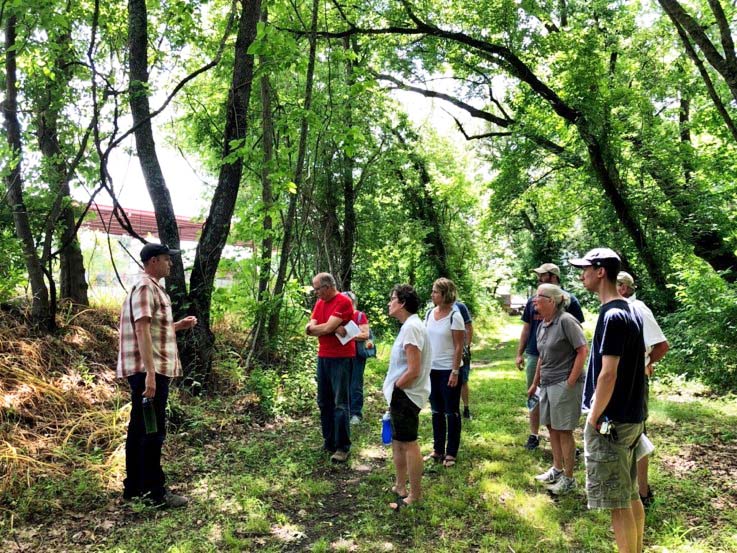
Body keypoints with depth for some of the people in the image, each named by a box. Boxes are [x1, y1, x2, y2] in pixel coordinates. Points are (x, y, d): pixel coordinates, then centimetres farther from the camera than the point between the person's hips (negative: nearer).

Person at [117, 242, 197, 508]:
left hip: (149, 370, 10)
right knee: (153, 431, -4)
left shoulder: (151, 288, 18)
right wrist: (150, 373, -29)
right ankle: (155, 492, 5)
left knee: (139, 428, 15)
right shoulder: (146, 288, -14)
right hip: (149, 371, -10)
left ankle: (134, 487, 25)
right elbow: (142, 330, -24)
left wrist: (177, 326, 16)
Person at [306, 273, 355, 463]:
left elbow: (327, 327, -21)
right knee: (324, 402, 12)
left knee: (340, 404, -4)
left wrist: (314, 327, -1)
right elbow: (309, 328, 1)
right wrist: (334, 329, -14)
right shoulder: (320, 303, 11)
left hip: (341, 359, -8)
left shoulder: (344, 302, -14)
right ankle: (329, 442, 23)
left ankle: (342, 447, 2)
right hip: (322, 357, 8)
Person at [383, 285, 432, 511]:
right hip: (402, 394, 10)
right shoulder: (409, 325, 10)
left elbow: (413, 371, -25)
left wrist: (394, 387, -12)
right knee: (398, 442, 20)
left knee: (409, 444, 1)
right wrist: (393, 389, 12)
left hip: (405, 395, -10)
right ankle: (400, 487, 34)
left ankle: (415, 496, 13)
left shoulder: (411, 327, -21)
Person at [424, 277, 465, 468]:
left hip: (448, 370, -6)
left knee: (451, 412, 5)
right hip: (432, 369, 6)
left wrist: (455, 372, -16)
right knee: (436, 412, 14)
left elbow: (459, 347, -13)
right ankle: (438, 450, 24)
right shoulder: (430, 313, 5)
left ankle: (451, 453, 15)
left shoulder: (454, 316, -13)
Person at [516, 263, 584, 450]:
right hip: (534, 356, 4)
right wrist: (519, 353, 8)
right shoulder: (533, 301, 9)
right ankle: (533, 435, 20)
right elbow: (526, 328, 13)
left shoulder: (569, 300, -3)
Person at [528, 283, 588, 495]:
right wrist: (535, 384, 21)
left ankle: (568, 478, 16)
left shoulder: (566, 321, -17)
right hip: (547, 384, 8)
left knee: (564, 430, 2)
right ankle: (557, 469, 32)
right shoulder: (542, 325, 9)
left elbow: (583, 351, -18)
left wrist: (570, 382, -18)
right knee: (552, 427, 16)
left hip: (564, 385, -8)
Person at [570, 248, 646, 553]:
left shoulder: (612, 316, -19)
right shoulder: (631, 311, 10)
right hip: (632, 417, 10)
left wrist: (593, 419, -14)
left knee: (617, 501, 1)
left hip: (611, 421, -10)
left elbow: (608, 374, -22)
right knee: (631, 495, 19)